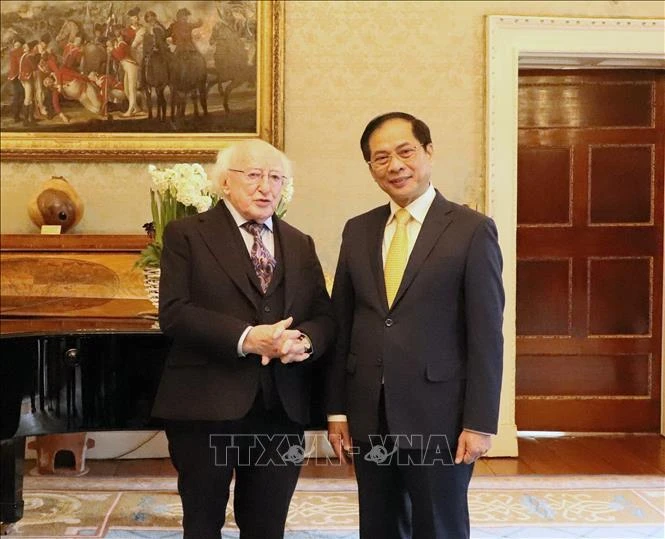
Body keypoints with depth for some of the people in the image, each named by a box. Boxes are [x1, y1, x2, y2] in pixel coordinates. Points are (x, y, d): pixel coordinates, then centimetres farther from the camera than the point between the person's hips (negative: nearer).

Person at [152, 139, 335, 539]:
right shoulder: (187, 234, 0)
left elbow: (325, 317, 8)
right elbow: (174, 312, -12)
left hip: (283, 408, 4)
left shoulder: (300, 244, 14)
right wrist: (246, 338, -22)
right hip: (207, 405, -4)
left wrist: (305, 340, -15)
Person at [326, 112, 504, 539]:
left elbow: (486, 335, -8)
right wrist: (337, 409, 6)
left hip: (438, 417, -4)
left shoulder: (472, 230, -5)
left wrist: (480, 423, -11)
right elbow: (342, 323, 9)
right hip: (368, 418, 5)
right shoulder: (358, 230, 8)